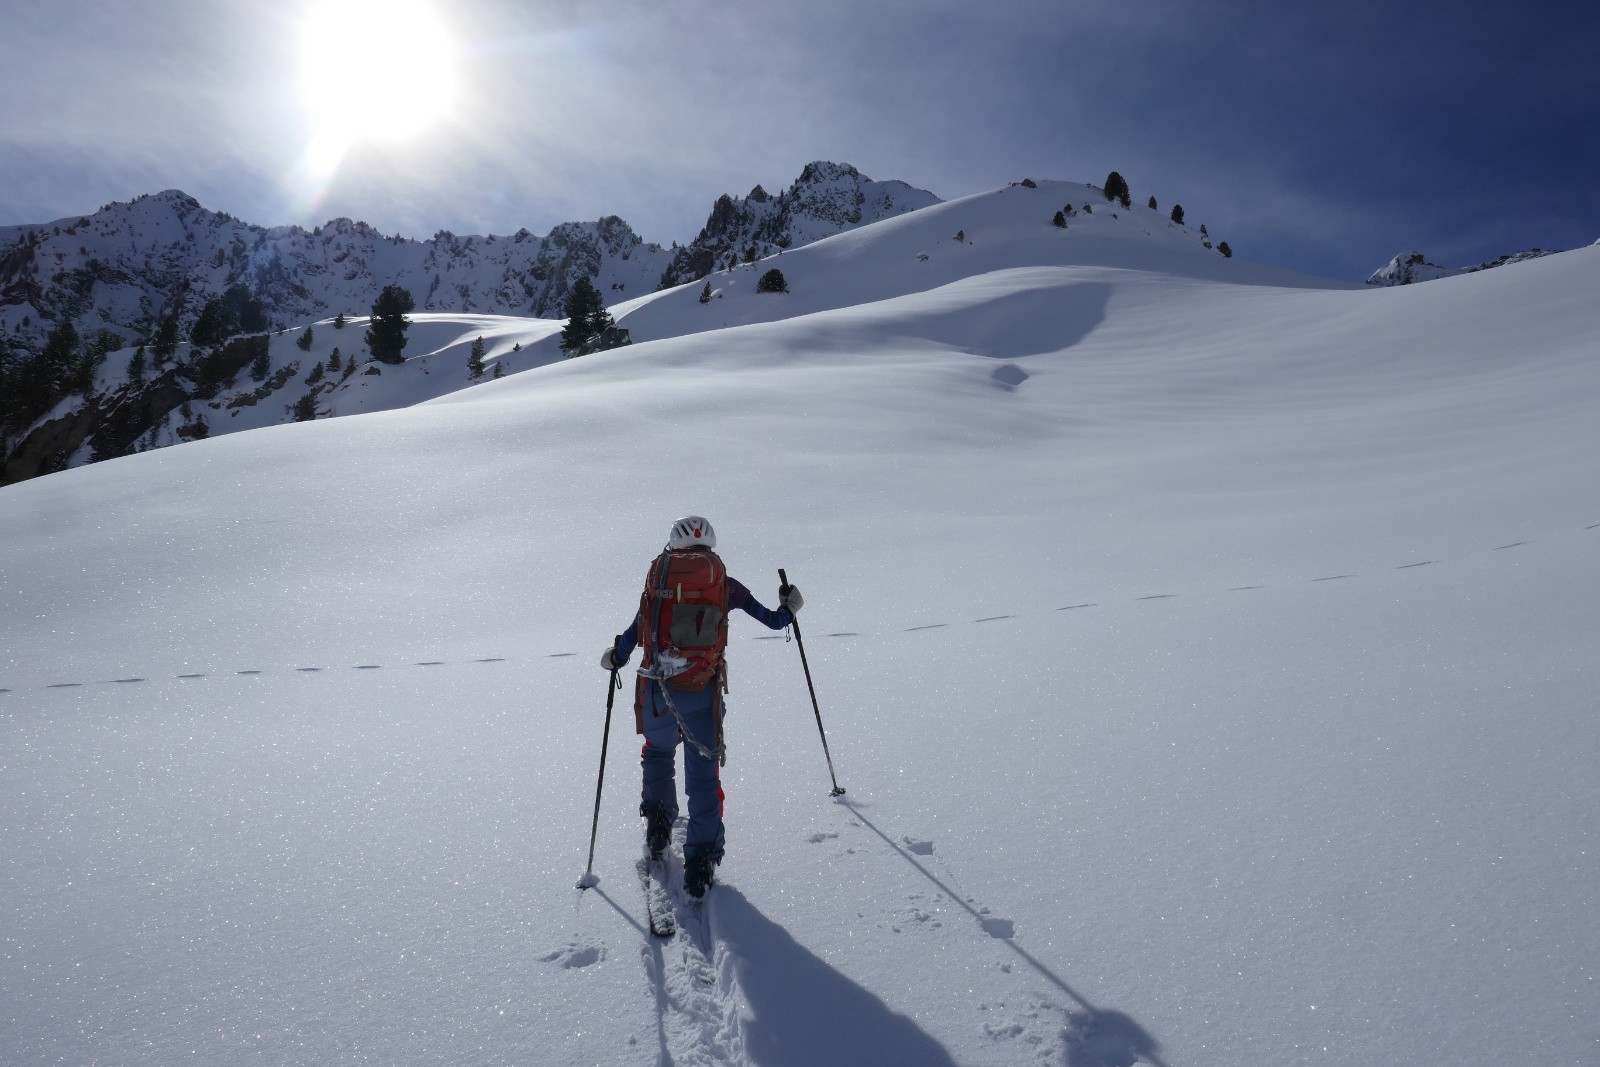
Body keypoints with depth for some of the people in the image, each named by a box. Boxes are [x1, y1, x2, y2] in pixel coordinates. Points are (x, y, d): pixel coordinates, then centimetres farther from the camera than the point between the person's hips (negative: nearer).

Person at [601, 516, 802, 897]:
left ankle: (657, 816, 20)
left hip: (657, 690, 1)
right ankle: (700, 857, 6)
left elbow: (635, 630, 4)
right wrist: (789, 607, 30)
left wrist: (615, 658, 23)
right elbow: (773, 620, 9)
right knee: (703, 773, 9)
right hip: (701, 693, -1)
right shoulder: (722, 580, 3)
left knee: (657, 751, 30)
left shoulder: (659, 574, 4)